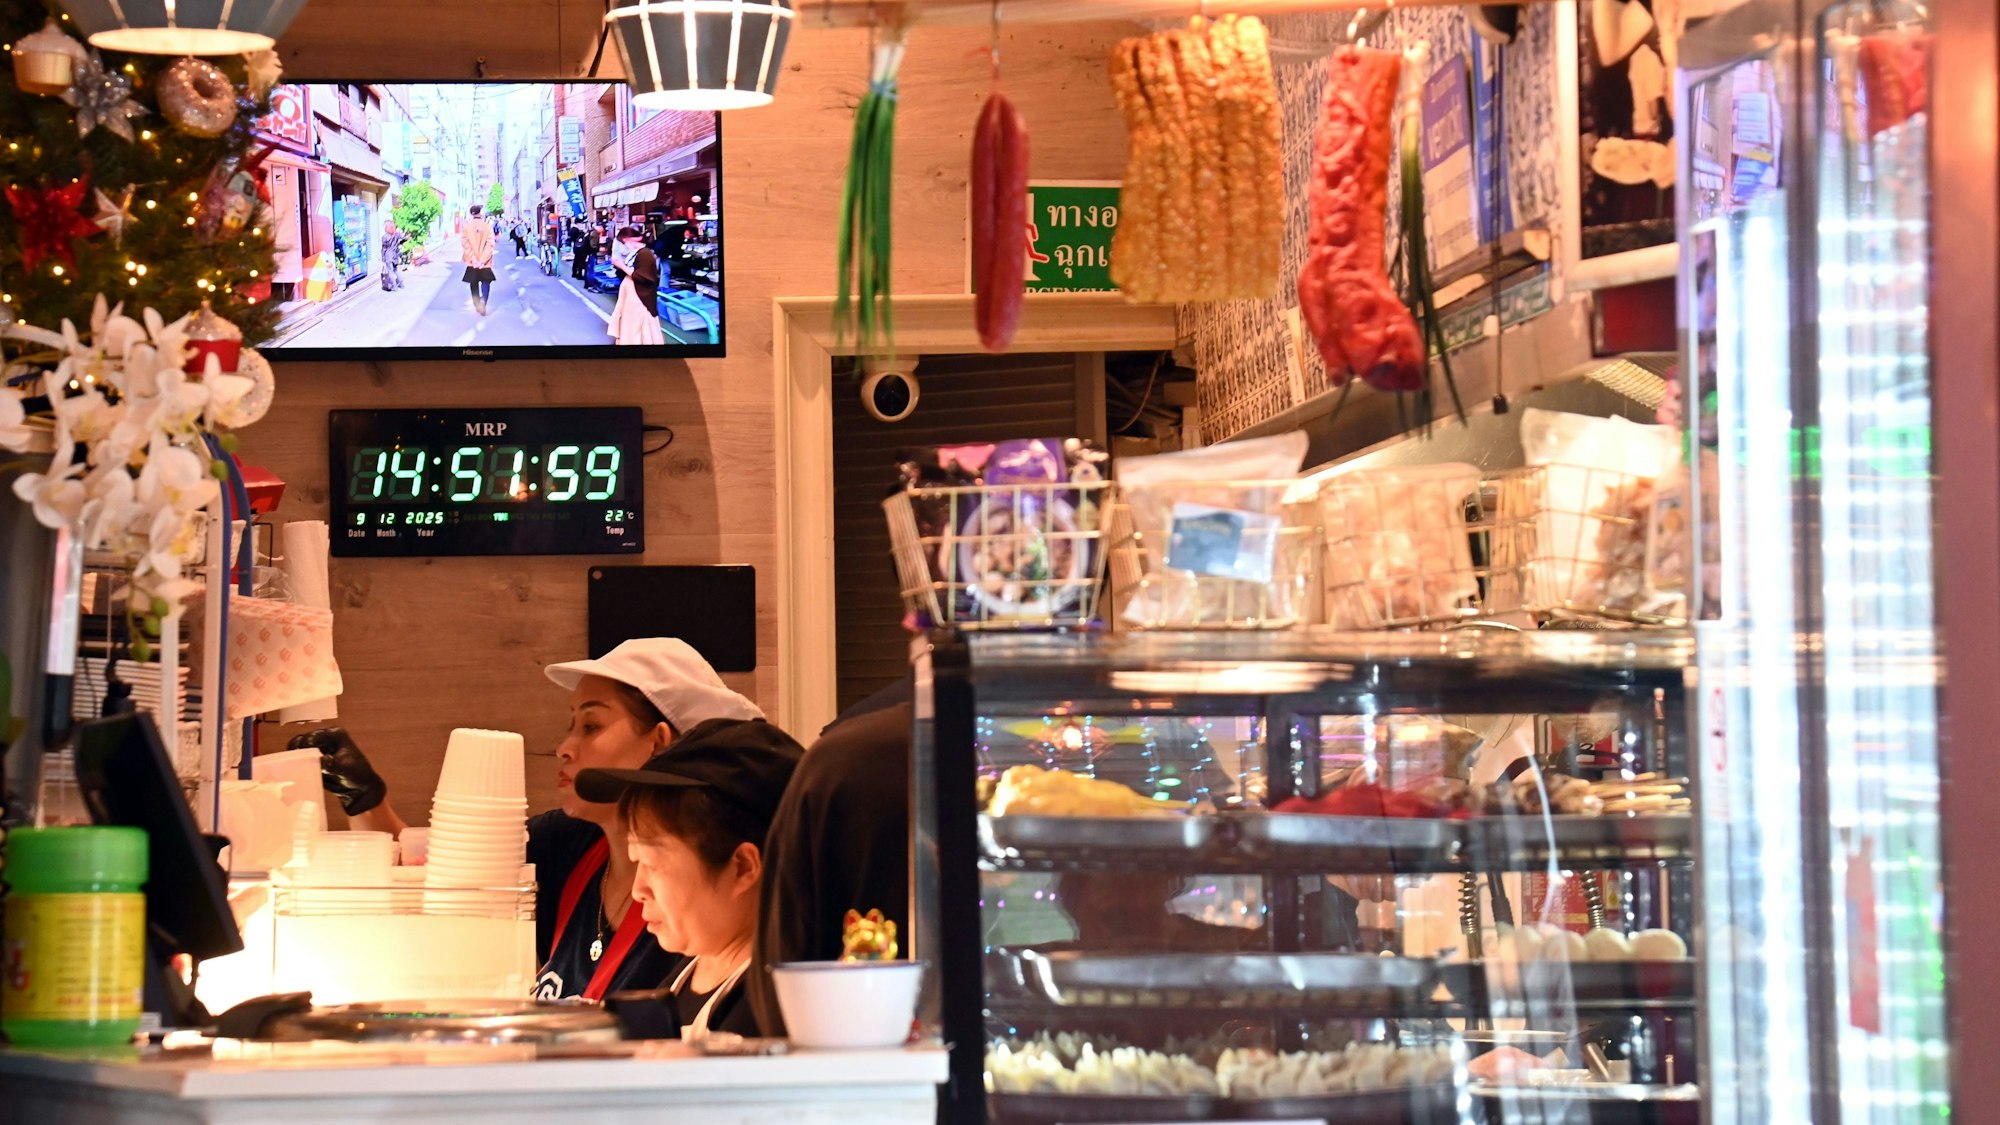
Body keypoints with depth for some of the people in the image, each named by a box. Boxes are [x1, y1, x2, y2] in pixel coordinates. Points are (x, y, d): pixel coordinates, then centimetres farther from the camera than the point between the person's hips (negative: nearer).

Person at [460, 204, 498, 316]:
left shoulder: (466, 226, -5)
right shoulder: (488, 226, -7)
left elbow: (465, 244, -10)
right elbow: (490, 244, -12)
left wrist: (473, 259, -11)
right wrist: (483, 260, -13)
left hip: (471, 262, 1)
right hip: (485, 262, -1)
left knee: (474, 284, 15)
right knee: (486, 282, 7)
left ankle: (477, 305, 18)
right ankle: (483, 299, -19)